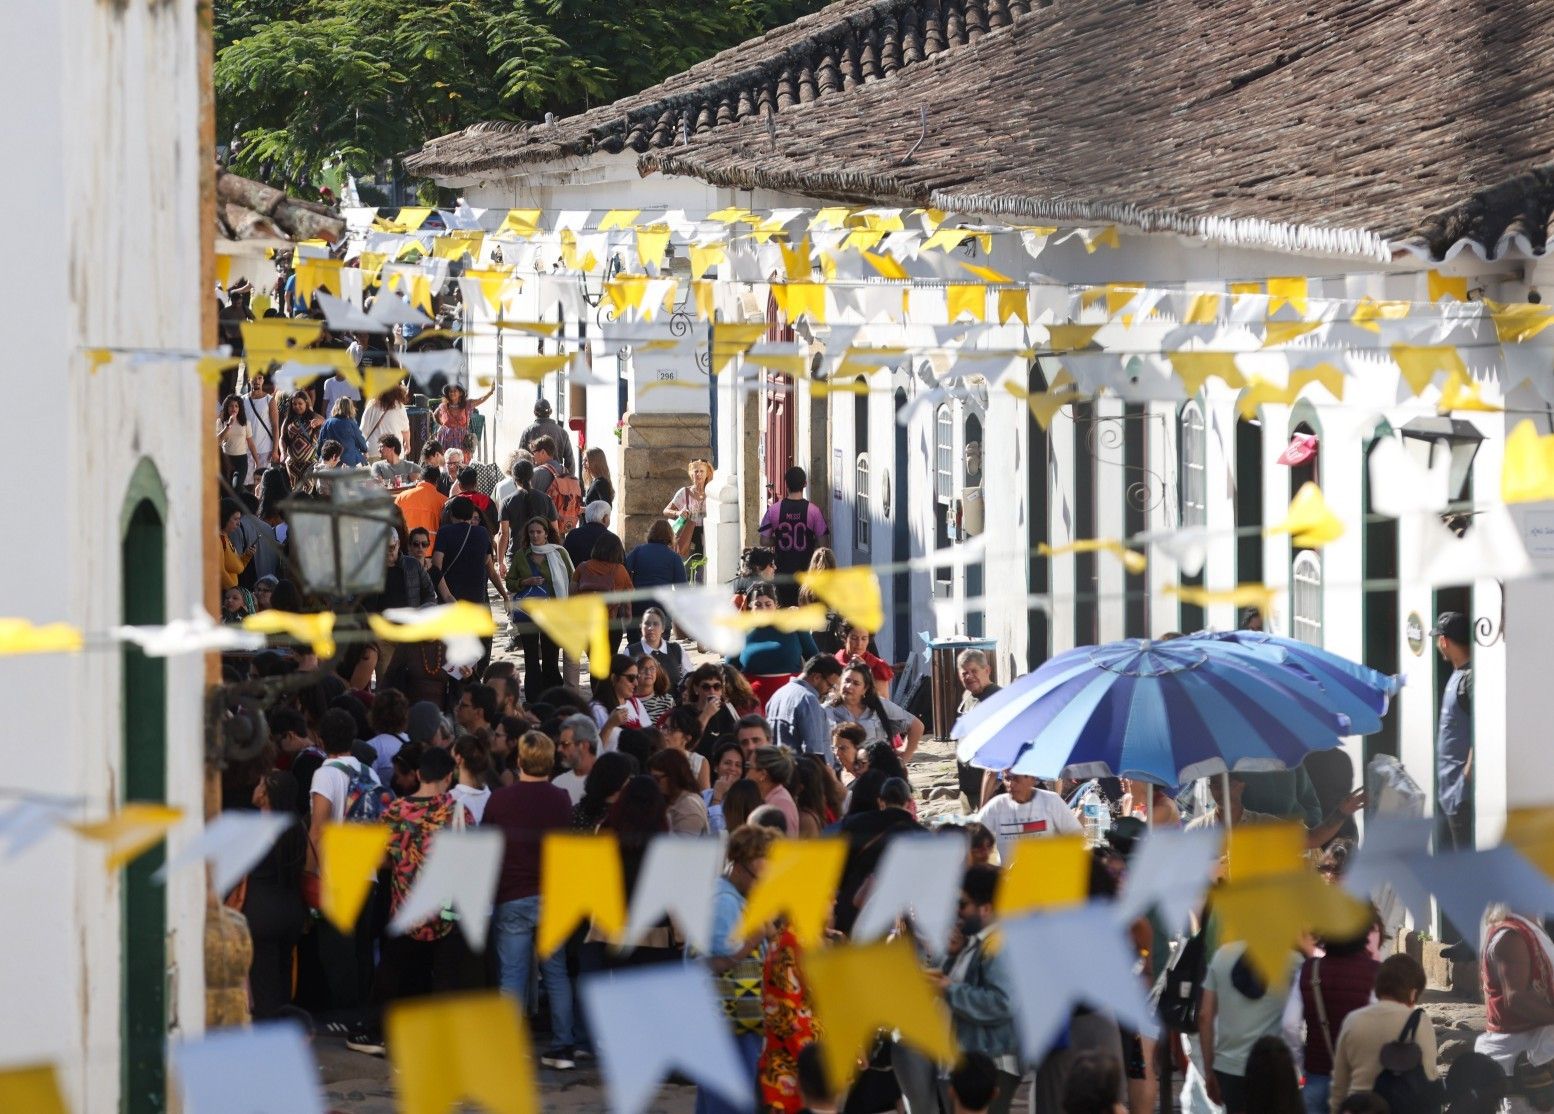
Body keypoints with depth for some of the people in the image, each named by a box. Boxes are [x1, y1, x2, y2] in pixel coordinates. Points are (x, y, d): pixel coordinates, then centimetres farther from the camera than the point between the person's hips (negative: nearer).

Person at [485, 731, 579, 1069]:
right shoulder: (561, 800, -2)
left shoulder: (499, 800, -6)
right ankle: (564, 1047, 9)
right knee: (556, 972, 9)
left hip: (512, 898, -2)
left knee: (512, 975, 0)